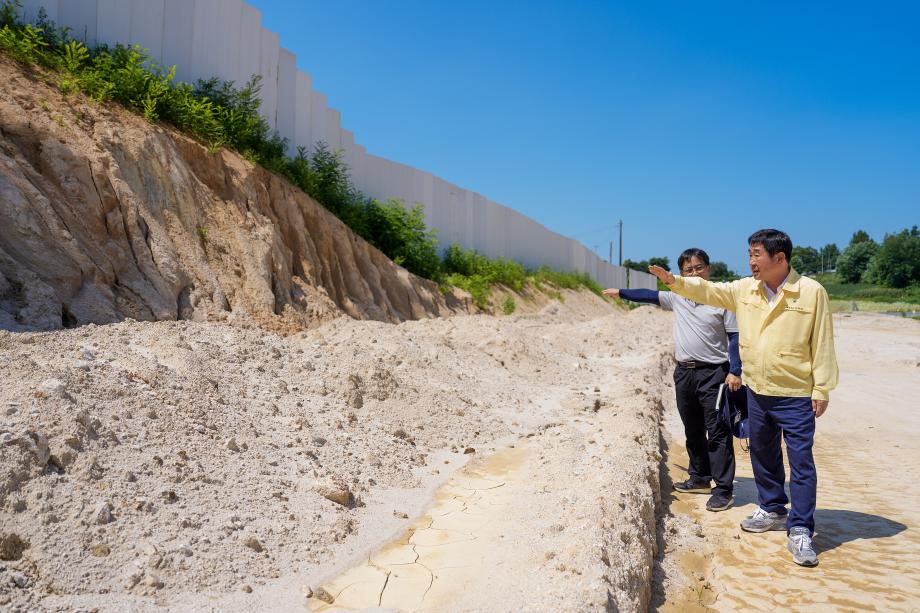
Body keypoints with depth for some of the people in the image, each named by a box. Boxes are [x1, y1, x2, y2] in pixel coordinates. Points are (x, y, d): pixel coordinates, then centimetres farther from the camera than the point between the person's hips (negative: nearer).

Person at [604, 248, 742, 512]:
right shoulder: (677, 297, 8)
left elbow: (734, 337, -6)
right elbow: (650, 296, 19)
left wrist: (735, 371, -13)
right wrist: (620, 292, 20)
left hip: (713, 373, -6)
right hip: (684, 372, 6)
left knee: (718, 432, -4)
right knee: (692, 430, 16)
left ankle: (723, 489, 2)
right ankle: (700, 478, 30)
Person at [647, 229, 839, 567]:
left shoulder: (811, 292, -11)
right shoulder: (744, 289, 3)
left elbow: (822, 344, -10)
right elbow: (708, 291, 6)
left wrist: (822, 389, -10)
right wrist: (675, 281, -9)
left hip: (796, 396, -6)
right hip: (758, 391, 6)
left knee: (801, 462, -1)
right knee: (763, 455, 18)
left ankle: (800, 532, 8)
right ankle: (773, 510, 36)